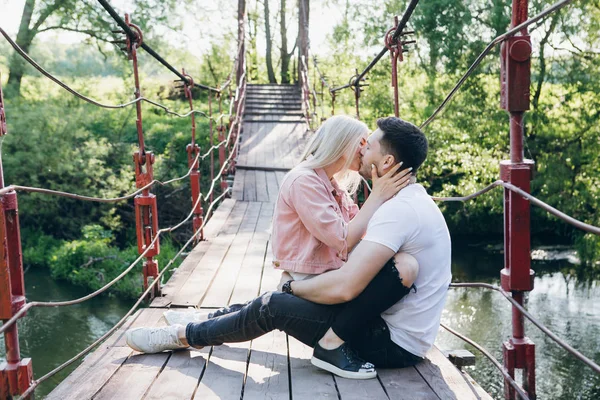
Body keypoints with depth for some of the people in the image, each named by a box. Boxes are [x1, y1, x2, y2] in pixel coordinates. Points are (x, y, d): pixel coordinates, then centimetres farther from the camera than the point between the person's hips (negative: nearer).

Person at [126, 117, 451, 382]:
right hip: (397, 326, 9)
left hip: (395, 343, -9)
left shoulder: (398, 211, -24)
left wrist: (291, 287, -12)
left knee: (274, 306, -8)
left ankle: (185, 336, 11)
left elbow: (344, 288, -30)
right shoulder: (415, 200, 9)